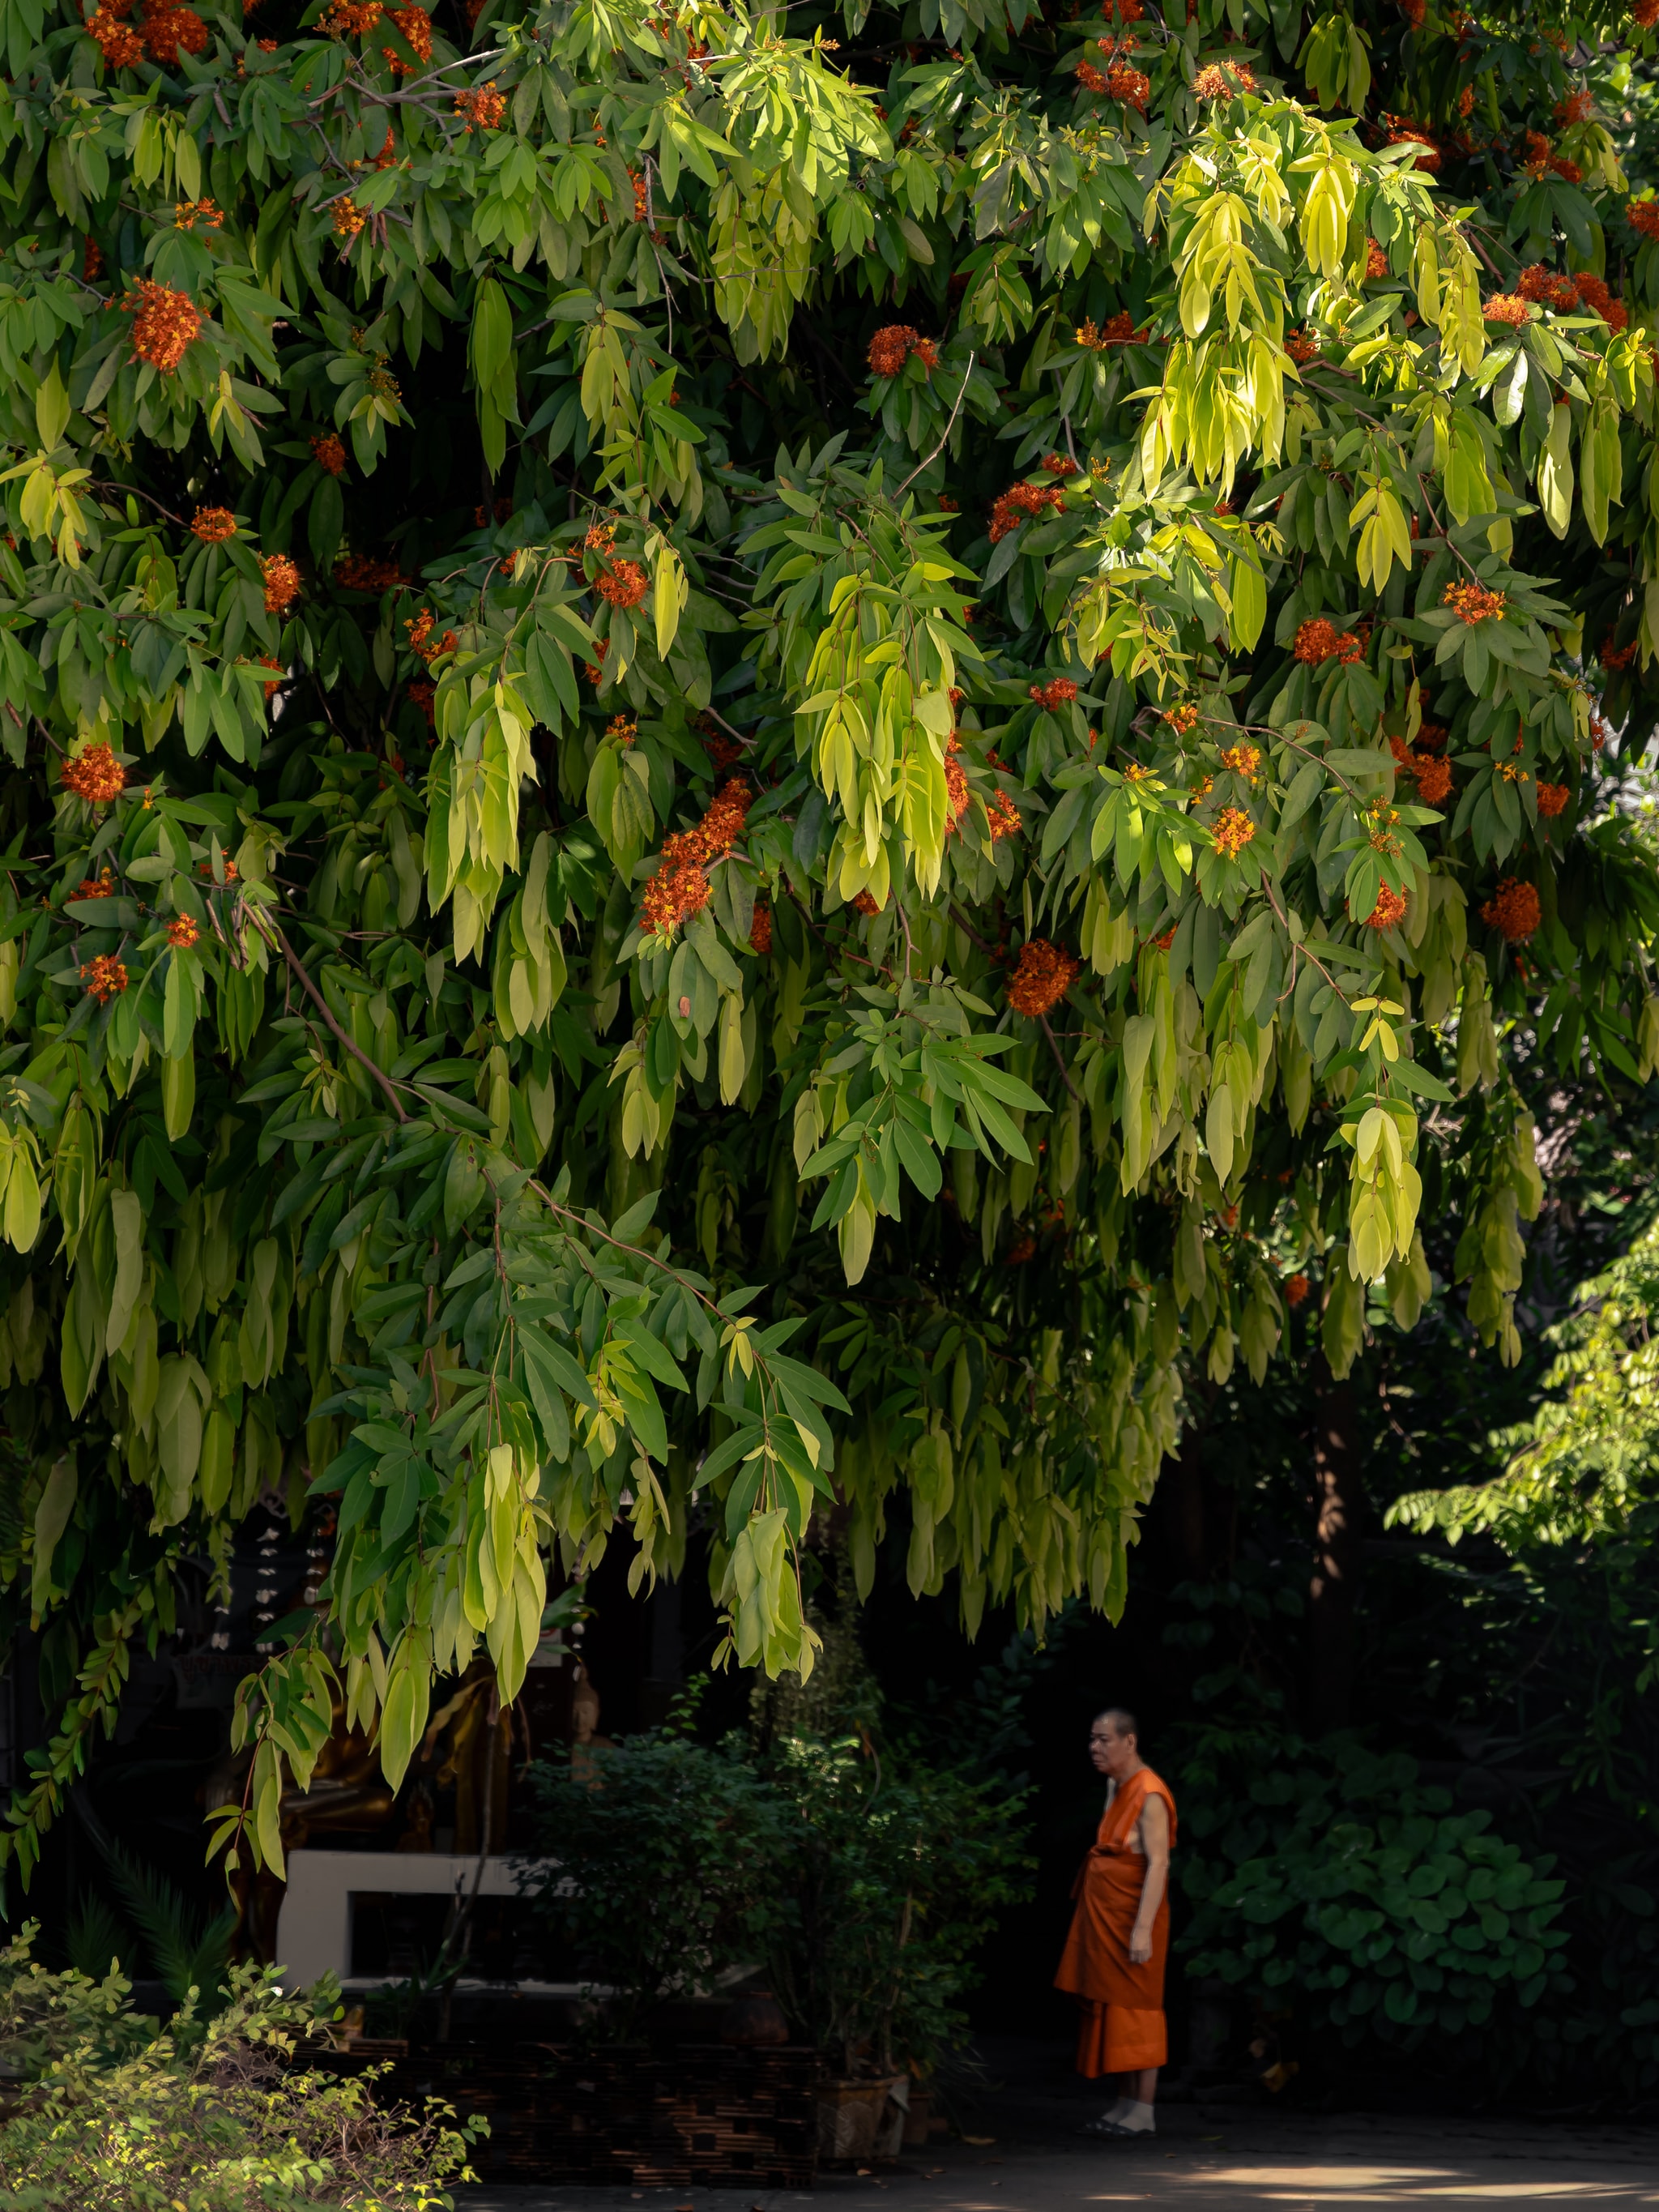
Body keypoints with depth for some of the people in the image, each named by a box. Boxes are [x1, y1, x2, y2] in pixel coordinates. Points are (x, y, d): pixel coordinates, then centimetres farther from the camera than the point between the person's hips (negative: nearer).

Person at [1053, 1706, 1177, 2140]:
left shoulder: (1149, 1796, -17)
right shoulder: (1116, 1787, 12)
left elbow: (1158, 1864, -22)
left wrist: (1143, 1929, -28)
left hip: (1132, 1917, -9)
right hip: (1105, 1916, 9)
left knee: (1136, 2007, -6)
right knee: (1113, 2007, 11)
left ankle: (1143, 2112, -2)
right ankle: (1128, 2104, 16)